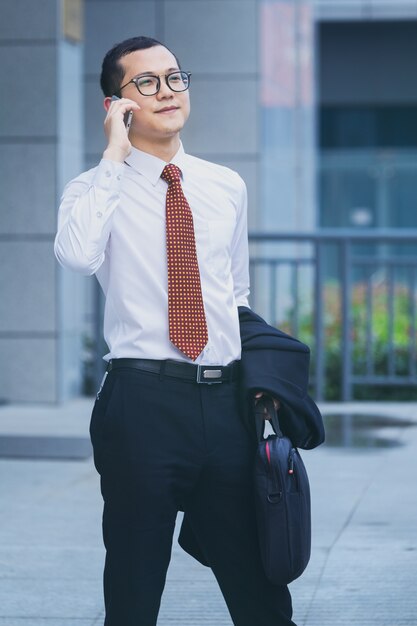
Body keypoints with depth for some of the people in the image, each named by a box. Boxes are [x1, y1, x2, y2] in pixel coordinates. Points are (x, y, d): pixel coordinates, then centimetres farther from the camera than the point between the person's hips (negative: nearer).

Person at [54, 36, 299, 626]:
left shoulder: (227, 186, 13)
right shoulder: (96, 188, 0)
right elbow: (78, 255, -23)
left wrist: (259, 381, 15)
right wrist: (115, 157, -16)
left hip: (226, 399, 4)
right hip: (145, 398, -4)